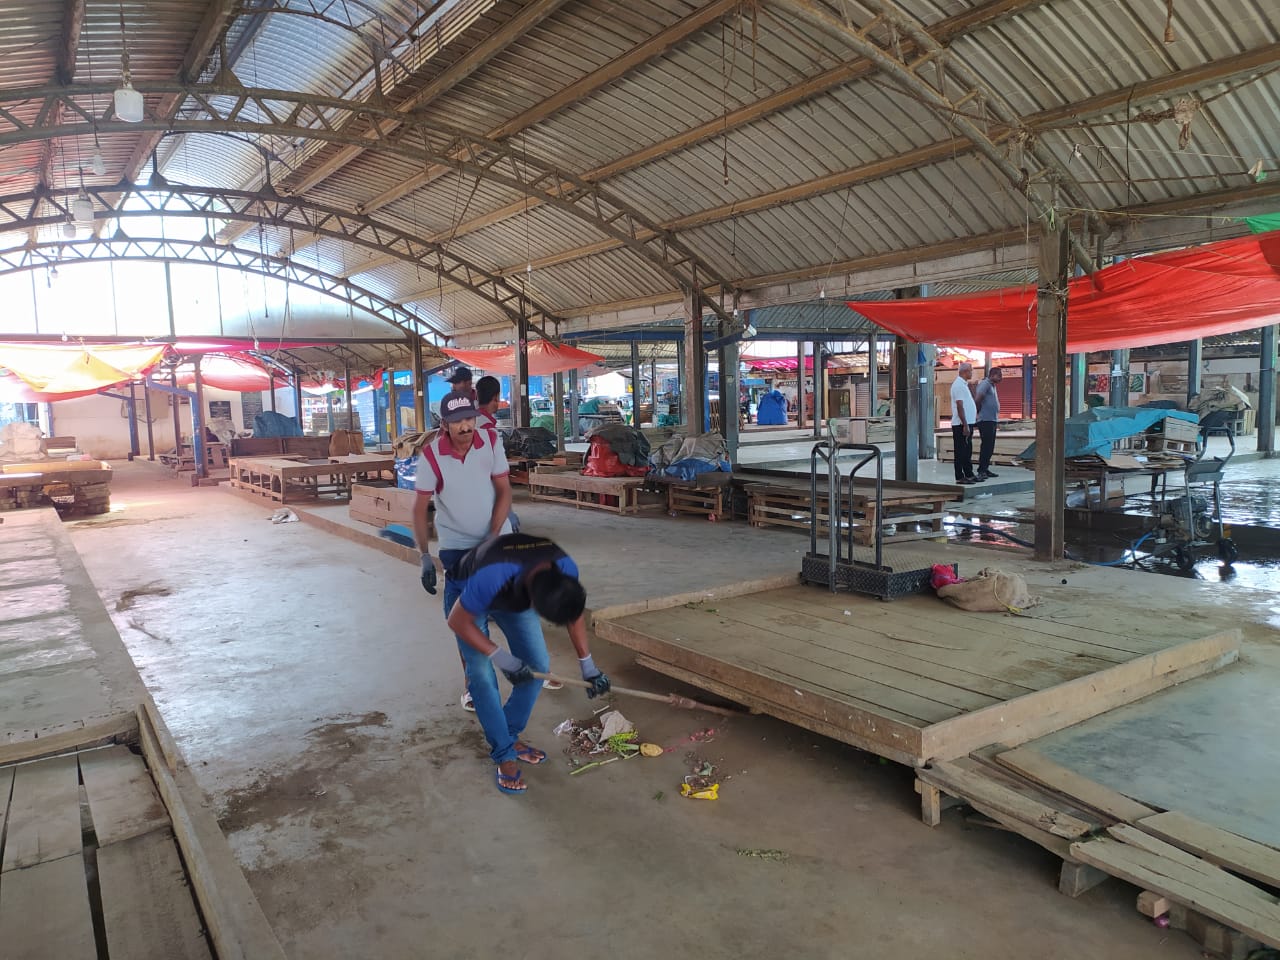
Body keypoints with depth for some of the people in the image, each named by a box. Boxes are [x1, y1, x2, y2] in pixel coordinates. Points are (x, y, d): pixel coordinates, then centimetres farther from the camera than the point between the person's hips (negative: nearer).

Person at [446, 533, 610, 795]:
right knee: (482, 674, -15)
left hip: (516, 592, 5)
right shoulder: (491, 577, -47)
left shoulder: (565, 568, -31)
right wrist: (501, 658, -30)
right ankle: (504, 754, 0)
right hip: (470, 595, -4)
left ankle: (510, 736, 18)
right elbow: (457, 621, -29)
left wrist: (588, 666, -7)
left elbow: (574, 612, -9)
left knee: (537, 665, -1)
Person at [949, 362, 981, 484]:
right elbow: (960, 406, -21)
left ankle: (969, 475, 22)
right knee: (961, 452, -5)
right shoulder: (959, 385, -15)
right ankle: (960, 477, -2)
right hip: (961, 424, -10)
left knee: (967, 451, 15)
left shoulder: (963, 384, 17)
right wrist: (965, 425, -24)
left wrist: (967, 425, 19)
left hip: (967, 423, 10)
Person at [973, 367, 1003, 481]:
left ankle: (985, 469, 16)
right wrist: (979, 413, -10)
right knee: (986, 446, -11)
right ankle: (981, 471, -10)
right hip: (985, 420, -10)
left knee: (989, 447, 11)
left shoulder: (992, 385, 20)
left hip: (992, 420, 10)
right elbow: (977, 400, -20)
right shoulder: (985, 384, -11)